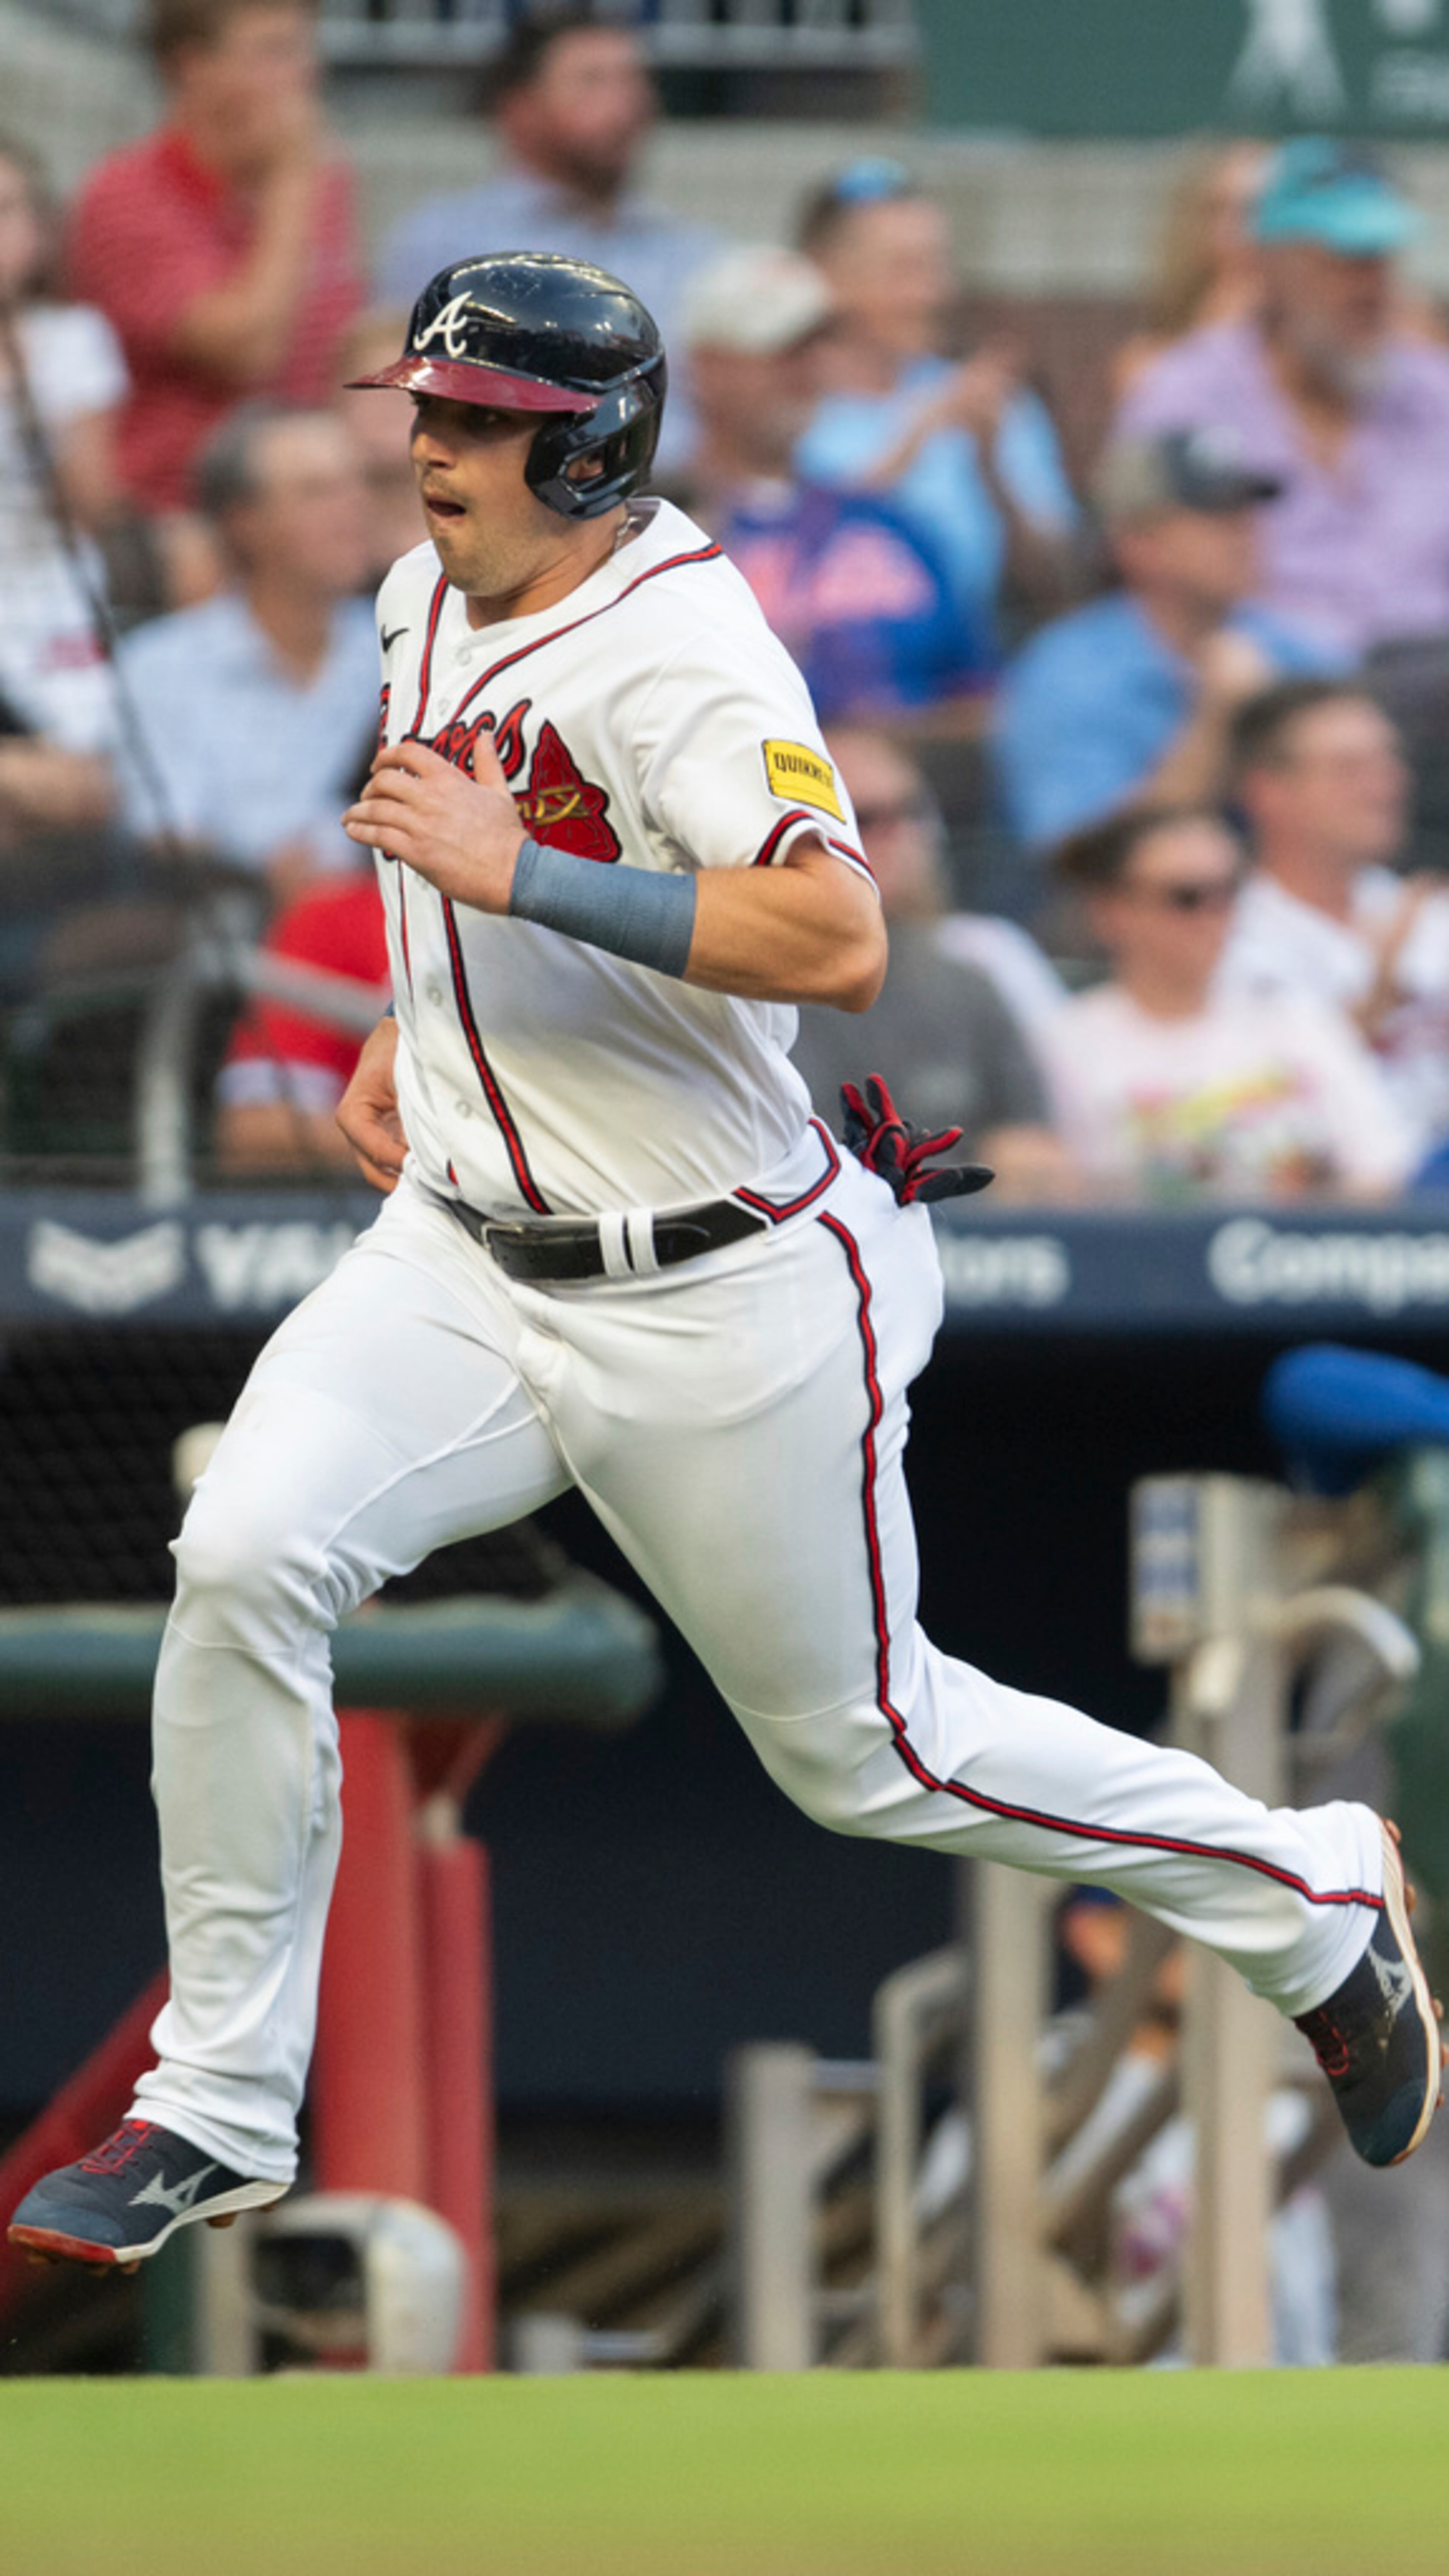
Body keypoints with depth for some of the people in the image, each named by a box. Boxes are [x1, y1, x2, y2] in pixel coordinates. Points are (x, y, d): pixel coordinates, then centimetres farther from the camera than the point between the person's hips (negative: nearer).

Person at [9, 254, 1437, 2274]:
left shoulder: (680, 646, -22)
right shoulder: (430, 597, 5)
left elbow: (838, 940, -36)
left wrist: (519, 875, -36)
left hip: (718, 1302, -7)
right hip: (465, 1258, 7)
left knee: (862, 1746, 7)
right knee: (246, 1558, -18)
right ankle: (218, 2113, -9)